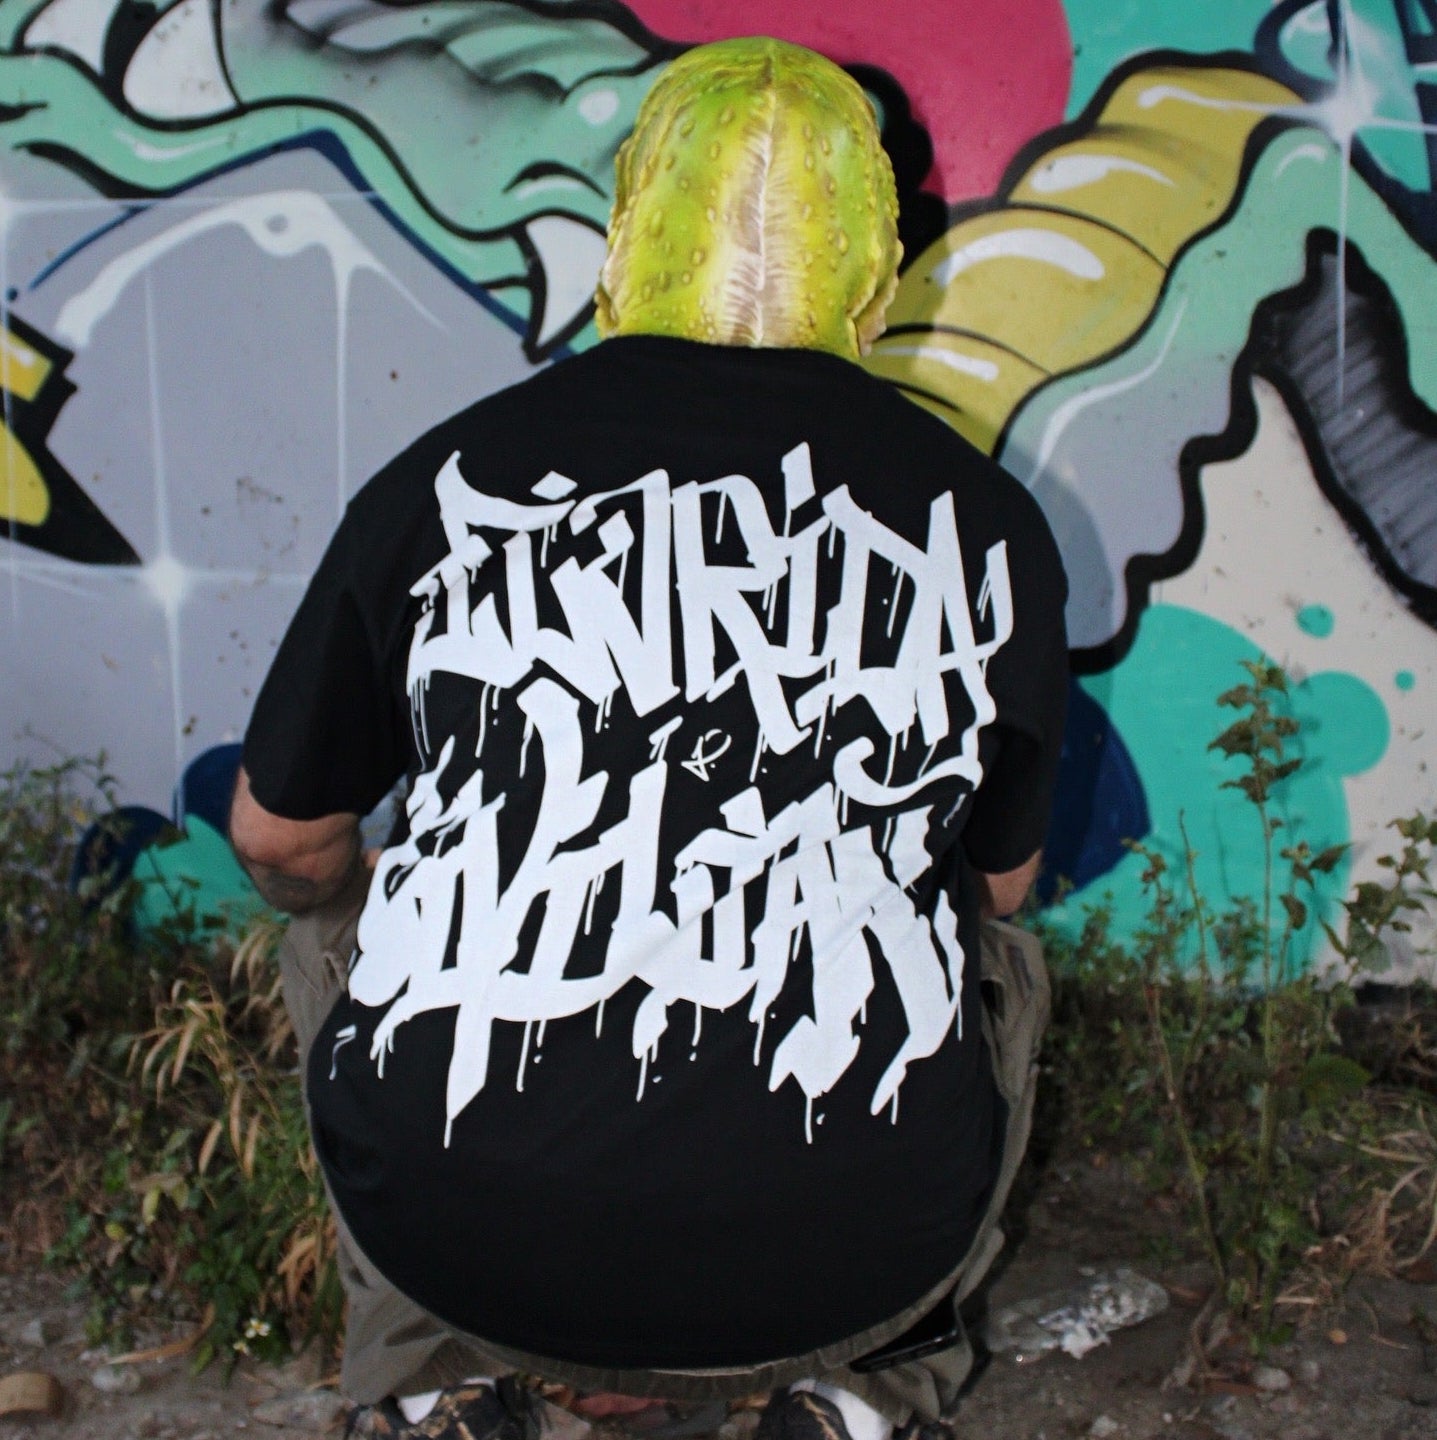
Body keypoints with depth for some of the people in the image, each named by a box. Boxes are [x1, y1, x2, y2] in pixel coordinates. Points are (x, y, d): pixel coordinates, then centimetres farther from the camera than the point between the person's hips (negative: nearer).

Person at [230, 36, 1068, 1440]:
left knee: (331, 922, 31)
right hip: (844, 1262, 1)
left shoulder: (443, 479, 1)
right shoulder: (987, 522, 2)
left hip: (462, 1249, 0)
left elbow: (277, 837, 14)